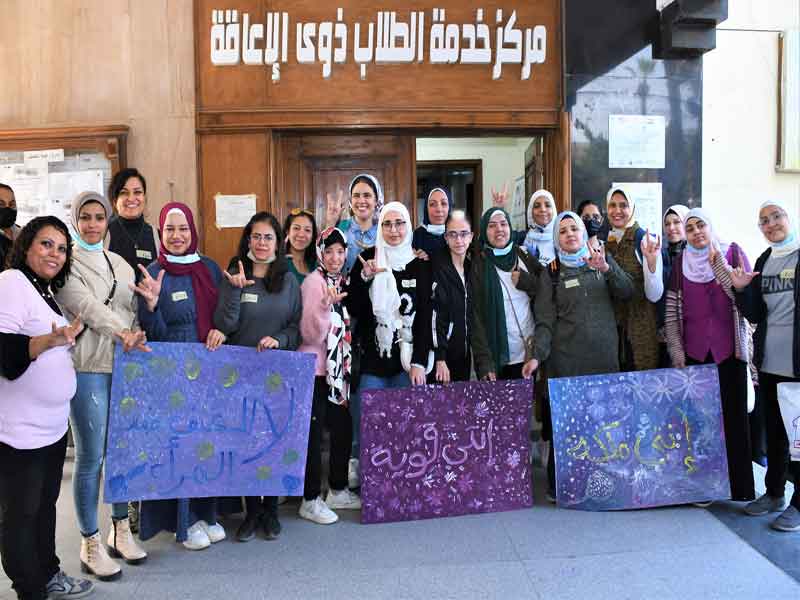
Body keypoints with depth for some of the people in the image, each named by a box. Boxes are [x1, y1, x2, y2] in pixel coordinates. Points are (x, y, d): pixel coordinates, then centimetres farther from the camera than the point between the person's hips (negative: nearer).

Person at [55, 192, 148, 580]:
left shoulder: (120, 264, 17)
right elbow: (86, 306, -16)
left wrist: (137, 337, -5)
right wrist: (121, 332, -30)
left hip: (126, 365, 5)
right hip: (88, 368, -5)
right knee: (91, 457, -1)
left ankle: (120, 531, 27)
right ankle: (90, 545, 14)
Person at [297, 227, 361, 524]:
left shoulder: (343, 282, 10)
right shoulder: (314, 281, -12)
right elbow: (311, 334, -19)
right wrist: (325, 304, -33)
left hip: (338, 368, 8)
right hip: (315, 370, -8)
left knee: (343, 428, 13)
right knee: (314, 433, -1)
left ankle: (338, 490, 28)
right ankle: (310, 500, 11)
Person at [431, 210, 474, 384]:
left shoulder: (472, 267, 9)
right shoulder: (437, 268, -11)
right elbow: (435, 316, -16)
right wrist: (440, 359, -20)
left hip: (465, 356, 6)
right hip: (442, 356, -6)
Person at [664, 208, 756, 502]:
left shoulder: (732, 252, 3)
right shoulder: (681, 262, 7)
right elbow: (671, 311, 5)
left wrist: (717, 261, -13)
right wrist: (676, 350, -1)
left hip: (729, 351, -1)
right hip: (694, 352, 1)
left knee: (733, 415, 0)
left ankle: (739, 486, 10)